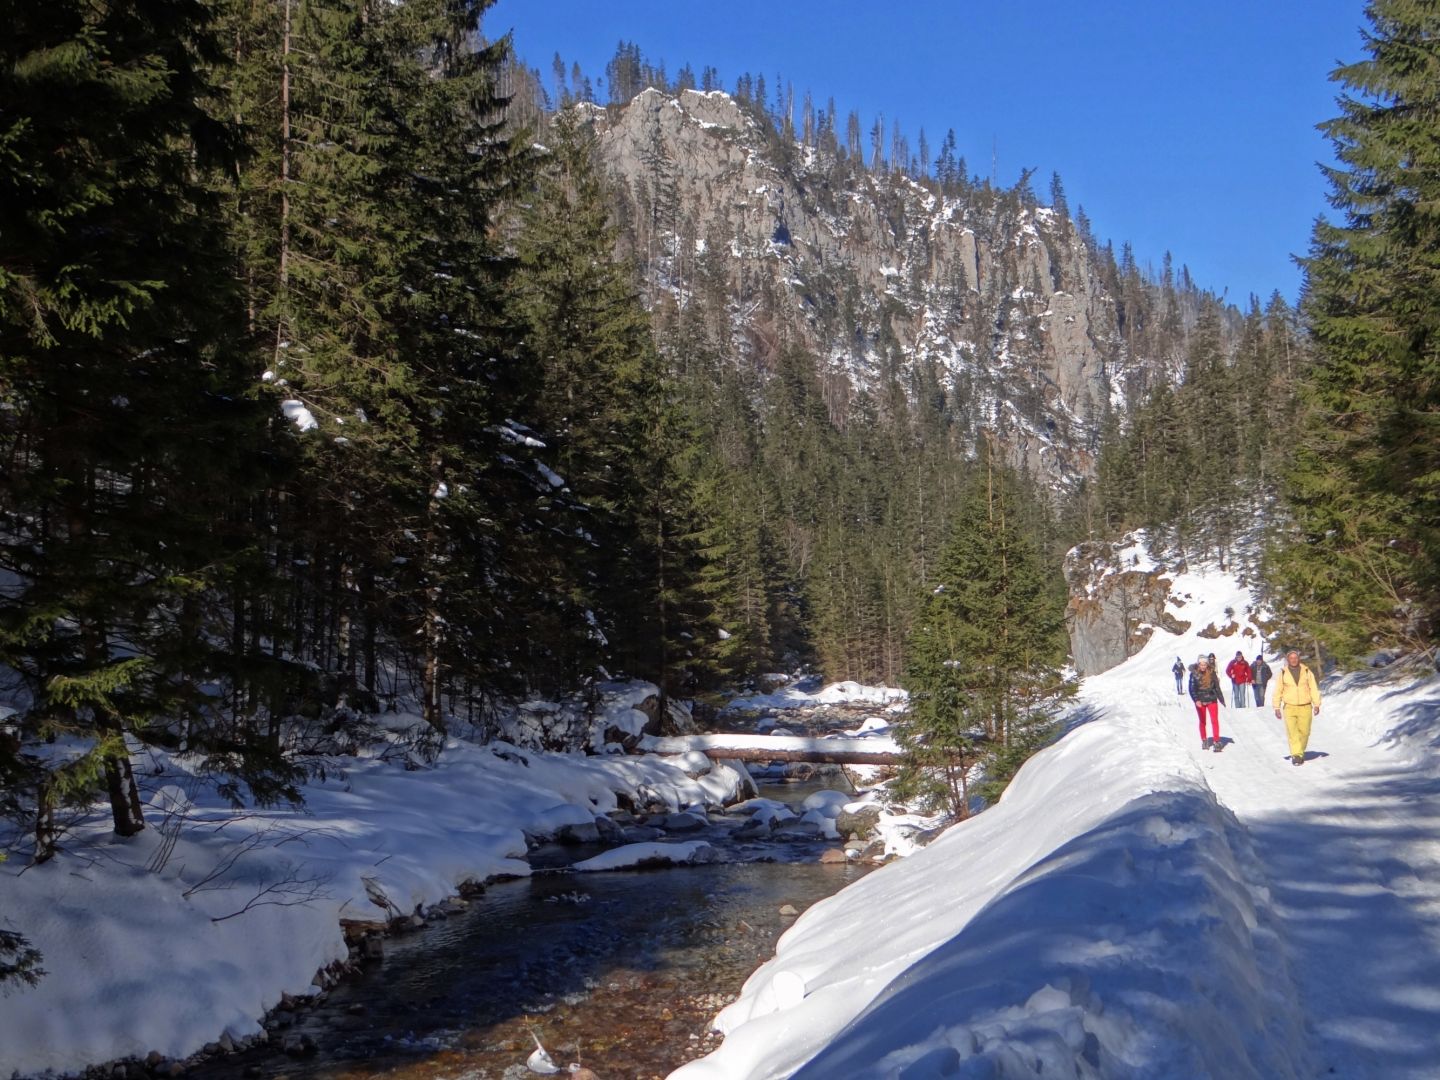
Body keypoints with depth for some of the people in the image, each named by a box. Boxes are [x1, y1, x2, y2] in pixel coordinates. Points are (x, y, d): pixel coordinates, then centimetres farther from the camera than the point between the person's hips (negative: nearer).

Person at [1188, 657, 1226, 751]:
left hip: (1212, 700, 0)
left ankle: (1216, 741, -10)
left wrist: (1221, 699, 10)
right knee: (1202, 722, 13)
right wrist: (1196, 700, -21)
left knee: (1215, 721, -9)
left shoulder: (1212, 673, -4)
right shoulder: (1194, 674, -7)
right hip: (1200, 701, 0)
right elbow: (1192, 689, -8)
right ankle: (1204, 741, 25)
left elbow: (1217, 687, 6)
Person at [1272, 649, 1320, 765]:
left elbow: (1313, 689, 6)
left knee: (1304, 732, 3)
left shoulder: (1307, 672, 5)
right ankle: (1296, 755, -11)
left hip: (1305, 707, 1)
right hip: (1289, 707, -1)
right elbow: (1278, 691, 8)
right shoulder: (1282, 673, 4)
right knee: (1292, 732, -10)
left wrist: (1316, 704, -1)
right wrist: (1276, 707, 4)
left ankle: (1300, 753, 20)